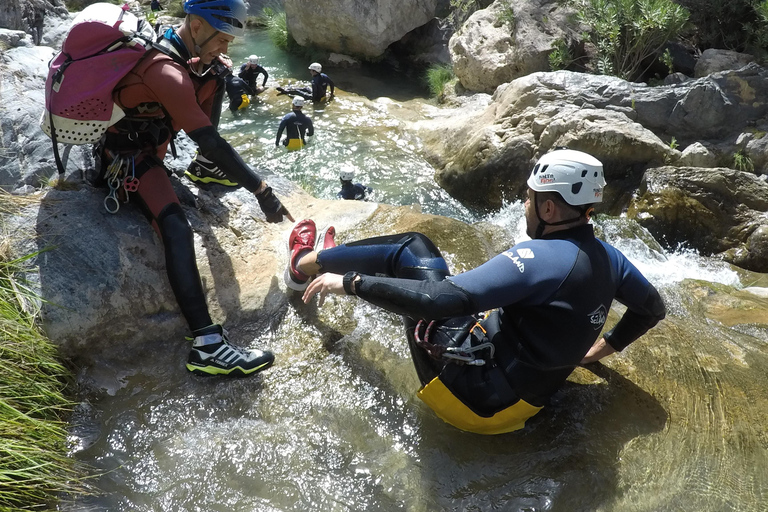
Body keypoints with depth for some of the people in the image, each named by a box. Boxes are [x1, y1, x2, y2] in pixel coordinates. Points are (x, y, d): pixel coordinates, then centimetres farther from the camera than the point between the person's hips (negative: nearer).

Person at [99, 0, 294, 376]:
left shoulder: (174, 45, -2)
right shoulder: (167, 72, -32)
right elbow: (210, 142, -35)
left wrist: (215, 62, -1)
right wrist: (262, 192, -32)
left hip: (152, 139, 10)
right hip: (128, 156, -10)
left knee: (215, 75, 5)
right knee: (176, 228, -34)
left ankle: (204, 169, 13)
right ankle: (206, 347, -41)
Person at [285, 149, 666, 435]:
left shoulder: (538, 258, -27)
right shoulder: (607, 258, -2)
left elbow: (439, 299, -34)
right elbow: (653, 309, 16)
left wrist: (350, 282, -24)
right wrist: (599, 348, 21)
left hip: (473, 393, -8)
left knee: (411, 249, 0)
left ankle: (304, 265, 18)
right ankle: (328, 261, 40)